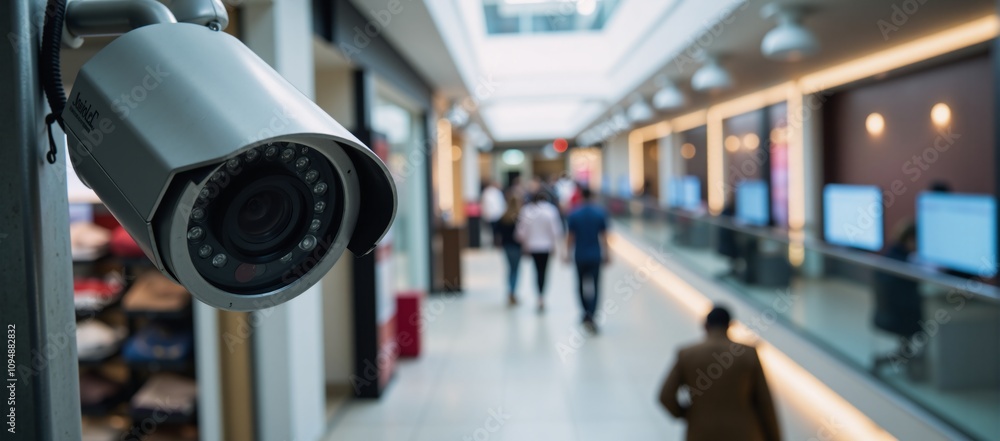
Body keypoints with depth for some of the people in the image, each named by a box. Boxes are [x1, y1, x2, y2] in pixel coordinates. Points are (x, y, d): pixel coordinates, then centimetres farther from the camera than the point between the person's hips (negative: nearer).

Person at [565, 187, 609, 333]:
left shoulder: (574, 214, -4)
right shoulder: (600, 213, -4)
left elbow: (570, 237, -1)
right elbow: (604, 236, -3)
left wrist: (568, 253, 8)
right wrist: (606, 254, 6)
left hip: (580, 256, 1)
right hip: (595, 255, -1)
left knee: (581, 285, 17)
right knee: (595, 286, 0)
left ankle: (587, 313, 24)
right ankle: (590, 315, -15)